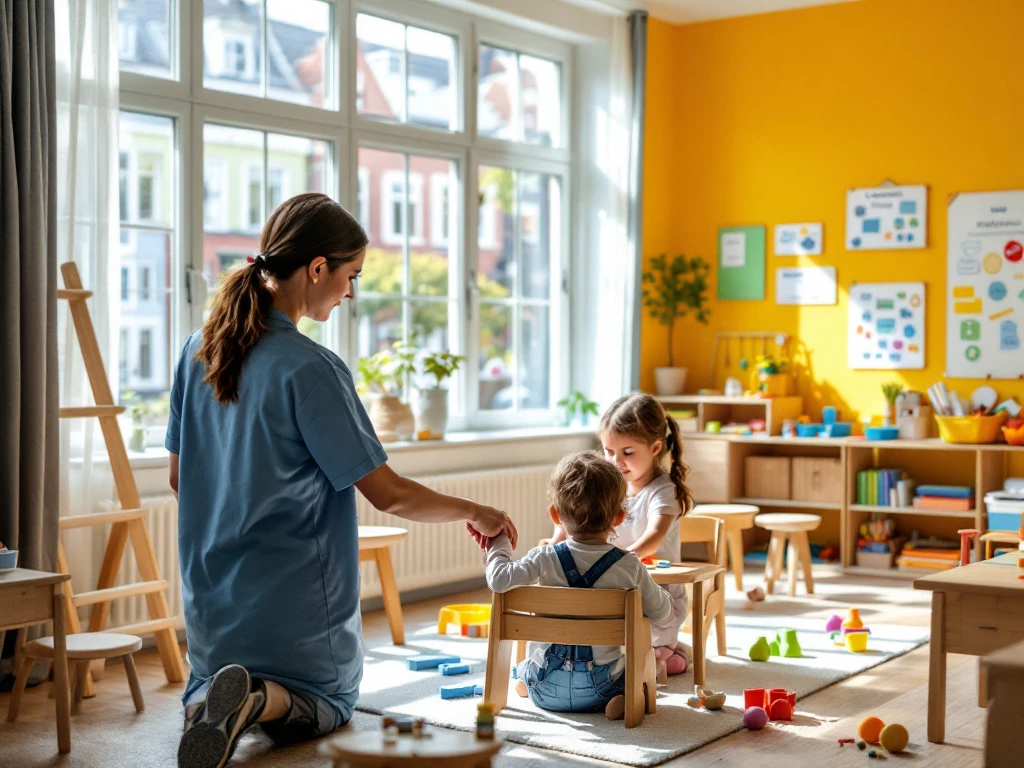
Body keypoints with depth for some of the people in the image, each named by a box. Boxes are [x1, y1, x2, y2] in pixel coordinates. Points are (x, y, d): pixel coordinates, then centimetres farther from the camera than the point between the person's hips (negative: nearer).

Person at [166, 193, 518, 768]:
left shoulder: (199, 350, -1)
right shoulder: (309, 368, -22)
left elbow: (180, 476, 9)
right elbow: (387, 493, -18)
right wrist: (474, 513, -3)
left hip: (213, 591, 6)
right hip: (296, 599, -5)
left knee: (213, 681, 30)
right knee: (328, 704, 20)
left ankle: (212, 698, -6)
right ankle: (264, 699, -12)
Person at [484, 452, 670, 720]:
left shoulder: (545, 558, -12)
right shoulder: (630, 565, -10)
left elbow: (500, 580, -21)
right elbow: (660, 611, 1)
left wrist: (498, 547, -1)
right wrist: (664, 595, 25)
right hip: (599, 687, -3)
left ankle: (524, 677, 8)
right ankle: (625, 698, -1)